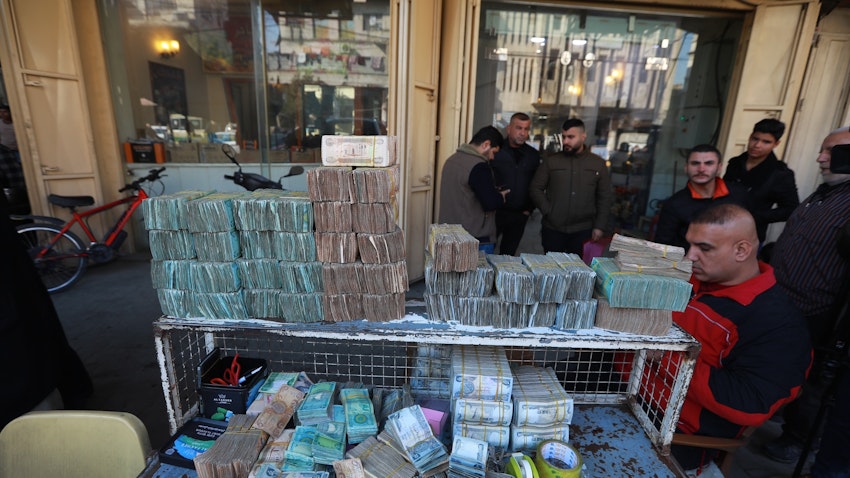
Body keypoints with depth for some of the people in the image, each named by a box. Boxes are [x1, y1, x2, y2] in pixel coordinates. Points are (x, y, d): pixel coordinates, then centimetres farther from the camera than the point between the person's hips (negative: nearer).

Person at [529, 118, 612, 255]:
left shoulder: (598, 164, 5)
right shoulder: (550, 161, 2)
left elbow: (605, 197, 7)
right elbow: (535, 188, 2)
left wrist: (600, 226, 0)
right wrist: (547, 211, -9)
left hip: (583, 230, 1)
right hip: (552, 229, 0)